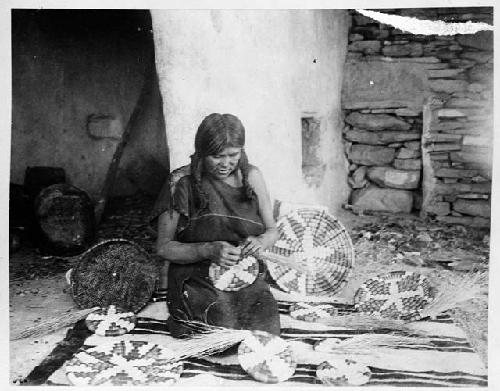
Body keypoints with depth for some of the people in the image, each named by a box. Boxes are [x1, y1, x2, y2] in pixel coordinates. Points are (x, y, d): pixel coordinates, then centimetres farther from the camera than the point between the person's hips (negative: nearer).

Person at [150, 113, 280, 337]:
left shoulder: (251, 176, 6)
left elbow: (272, 230, 13)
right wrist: (209, 251, -17)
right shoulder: (181, 184, -5)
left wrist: (261, 242, -11)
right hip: (198, 282, -3)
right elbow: (163, 247, -2)